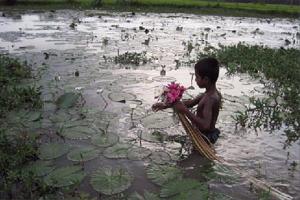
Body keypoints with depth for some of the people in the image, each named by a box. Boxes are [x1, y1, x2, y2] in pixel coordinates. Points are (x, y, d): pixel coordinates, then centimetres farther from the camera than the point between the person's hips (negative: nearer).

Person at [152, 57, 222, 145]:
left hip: (204, 137, -9)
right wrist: (166, 105, 0)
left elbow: (205, 125, -39)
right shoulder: (210, 93, 0)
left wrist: (185, 110, -37)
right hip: (204, 135, 9)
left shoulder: (211, 99, -29)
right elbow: (191, 102, 5)